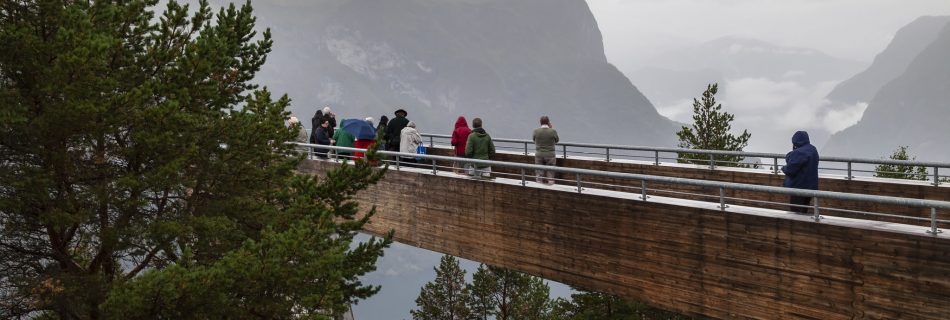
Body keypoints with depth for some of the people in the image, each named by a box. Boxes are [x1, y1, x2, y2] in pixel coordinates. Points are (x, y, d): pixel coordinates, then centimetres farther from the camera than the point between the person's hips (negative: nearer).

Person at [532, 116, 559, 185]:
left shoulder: (536, 131, -9)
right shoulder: (553, 131, -12)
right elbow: (557, 140, 7)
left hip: (539, 155, 1)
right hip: (550, 155, -1)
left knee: (539, 174, 10)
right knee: (550, 175, 7)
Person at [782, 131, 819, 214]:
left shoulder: (799, 153, -25)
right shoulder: (812, 149, 7)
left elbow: (790, 170, -24)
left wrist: (784, 168, -3)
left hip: (799, 187, -9)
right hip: (810, 187, 9)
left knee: (796, 213, 1)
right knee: (804, 212, 19)